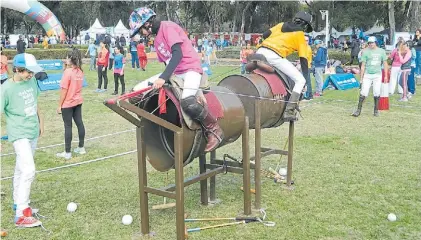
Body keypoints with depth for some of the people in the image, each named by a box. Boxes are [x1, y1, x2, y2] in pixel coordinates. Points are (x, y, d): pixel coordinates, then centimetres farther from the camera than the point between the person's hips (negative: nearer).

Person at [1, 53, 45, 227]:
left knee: (21, 169, 19)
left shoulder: (32, 81, 0)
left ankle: (18, 202, 34)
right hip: (19, 134, -7)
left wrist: (40, 121, 20)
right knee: (29, 170, -15)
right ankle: (21, 215, -8)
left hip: (33, 132, 7)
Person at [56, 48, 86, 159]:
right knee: (79, 123, 13)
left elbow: (64, 90, -16)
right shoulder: (80, 71, 2)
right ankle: (81, 147, 23)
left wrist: (59, 105, -10)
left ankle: (67, 152, 6)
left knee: (68, 126, 0)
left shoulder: (68, 72, -19)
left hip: (67, 104, -7)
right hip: (78, 102, 7)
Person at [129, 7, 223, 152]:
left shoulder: (168, 27, -11)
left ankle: (214, 129, -16)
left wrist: (164, 77, -30)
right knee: (137, 91, -1)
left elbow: (177, 54, -23)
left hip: (190, 69, -9)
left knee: (187, 102, -38)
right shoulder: (157, 39, 18)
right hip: (173, 72, 10)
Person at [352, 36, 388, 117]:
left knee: (376, 94, 3)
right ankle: (358, 110, -1)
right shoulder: (366, 51, 2)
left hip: (377, 75, 1)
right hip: (367, 75, -1)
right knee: (363, 93, -6)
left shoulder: (381, 51, 6)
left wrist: (386, 75, 5)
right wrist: (361, 77, -2)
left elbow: (385, 63, 10)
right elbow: (363, 65, 2)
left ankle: (376, 110, 14)